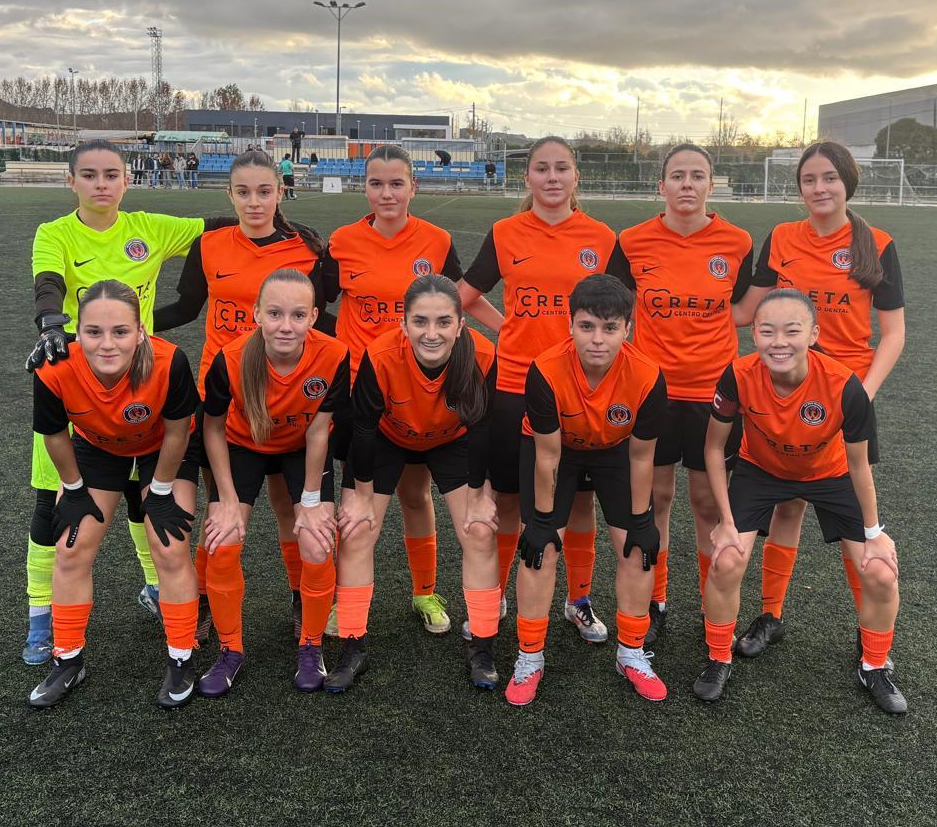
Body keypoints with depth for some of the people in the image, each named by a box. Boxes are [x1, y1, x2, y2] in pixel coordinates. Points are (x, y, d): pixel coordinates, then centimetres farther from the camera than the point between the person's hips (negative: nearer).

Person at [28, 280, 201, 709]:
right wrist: (75, 490, -2)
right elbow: (55, 436, -14)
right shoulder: (55, 373, -36)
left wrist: (160, 491, -11)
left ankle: (181, 662, 12)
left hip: (164, 448, -2)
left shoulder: (168, 362, -41)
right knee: (71, 551, 3)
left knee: (171, 552, -7)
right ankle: (68, 661, 21)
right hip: (97, 446, 2)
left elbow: (176, 432, -22)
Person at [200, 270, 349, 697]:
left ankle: (311, 648, 14)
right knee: (222, 547, -11)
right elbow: (213, 429, -15)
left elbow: (318, 431, -18)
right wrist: (228, 501, -13)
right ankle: (230, 651, 12)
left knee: (318, 551, -12)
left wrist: (311, 502, -11)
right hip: (244, 446, 0)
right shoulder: (232, 359, -32)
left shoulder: (333, 356, -32)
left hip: (302, 449, 0)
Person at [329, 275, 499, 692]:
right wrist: (362, 495, -12)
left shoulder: (481, 357, -35)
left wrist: (477, 496, -10)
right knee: (356, 532, -7)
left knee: (480, 533, -6)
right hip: (386, 439, -1)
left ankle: (482, 650, 9)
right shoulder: (380, 357, -39)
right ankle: (353, 650, 7)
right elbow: (364, 426, -22)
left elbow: (480, 429, -18)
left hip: (451, 441, 1)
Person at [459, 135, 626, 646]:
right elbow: (466, 297, 11)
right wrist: (509, 330, 2)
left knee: (580, 498, 9)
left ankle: (579, 601, 28)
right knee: (508, 498, 9)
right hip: (514, 386, 0)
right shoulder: (505, 234, 1)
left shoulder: (601, 238, 1)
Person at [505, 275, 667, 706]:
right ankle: (529, 659, 8)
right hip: (554, 445, -1)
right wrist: (543, 518, -14)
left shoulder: (647, 378, -34)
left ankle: (632, 654, 19)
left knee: (637, 549, -2)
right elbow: (548, 455, -23)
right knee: (541, 549, -8)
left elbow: (641, 457, -18)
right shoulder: (546, 372, -37)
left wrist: (640, 520, -9)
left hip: (615, 449, 2)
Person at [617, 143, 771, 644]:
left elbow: (741, 313, 7)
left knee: (710, 503, 8)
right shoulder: (634, 242, -4)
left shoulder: (737, 242, -3)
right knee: (654, 498, 10)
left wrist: (772, 278, -6)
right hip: (652, 389, 0)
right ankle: (654, 604, 27)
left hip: (714, 392, 0)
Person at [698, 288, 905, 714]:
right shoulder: (739, 377, -32)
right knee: (726, 563, -15)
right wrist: (727, 522, -14)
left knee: (881, 575, -5)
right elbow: (714, 447, -15)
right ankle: (719, 662, 12)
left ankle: (874, 669, 23)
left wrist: (873, 533, -6)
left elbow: (858, 463, -17)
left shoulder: (844, 387, -34)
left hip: (828, 473, 0)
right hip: (760, 468, 0)